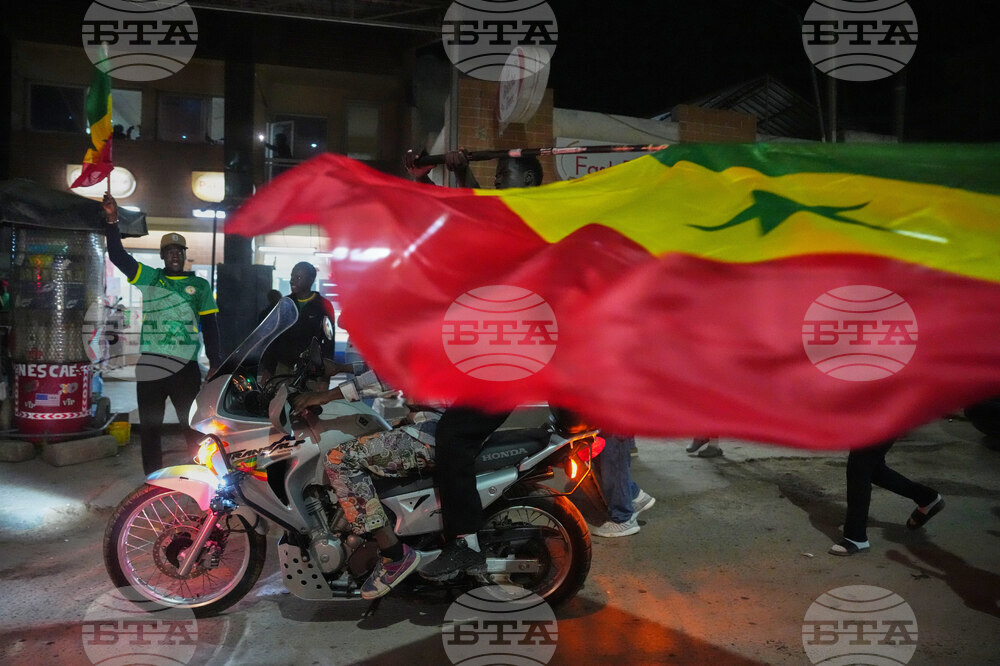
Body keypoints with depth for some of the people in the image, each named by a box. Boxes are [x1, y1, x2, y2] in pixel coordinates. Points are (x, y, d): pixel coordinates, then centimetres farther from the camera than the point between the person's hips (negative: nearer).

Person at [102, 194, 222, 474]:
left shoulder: (200, 285, 7)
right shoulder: (149, 278, 10)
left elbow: (210, 326, 5)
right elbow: (118, 256, 2)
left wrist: (215, 364, 0)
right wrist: (112, 221, -9)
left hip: (185, 366, -2)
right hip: (149, 365, 2)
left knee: (193, 425, 0)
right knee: (149, 427, 10)